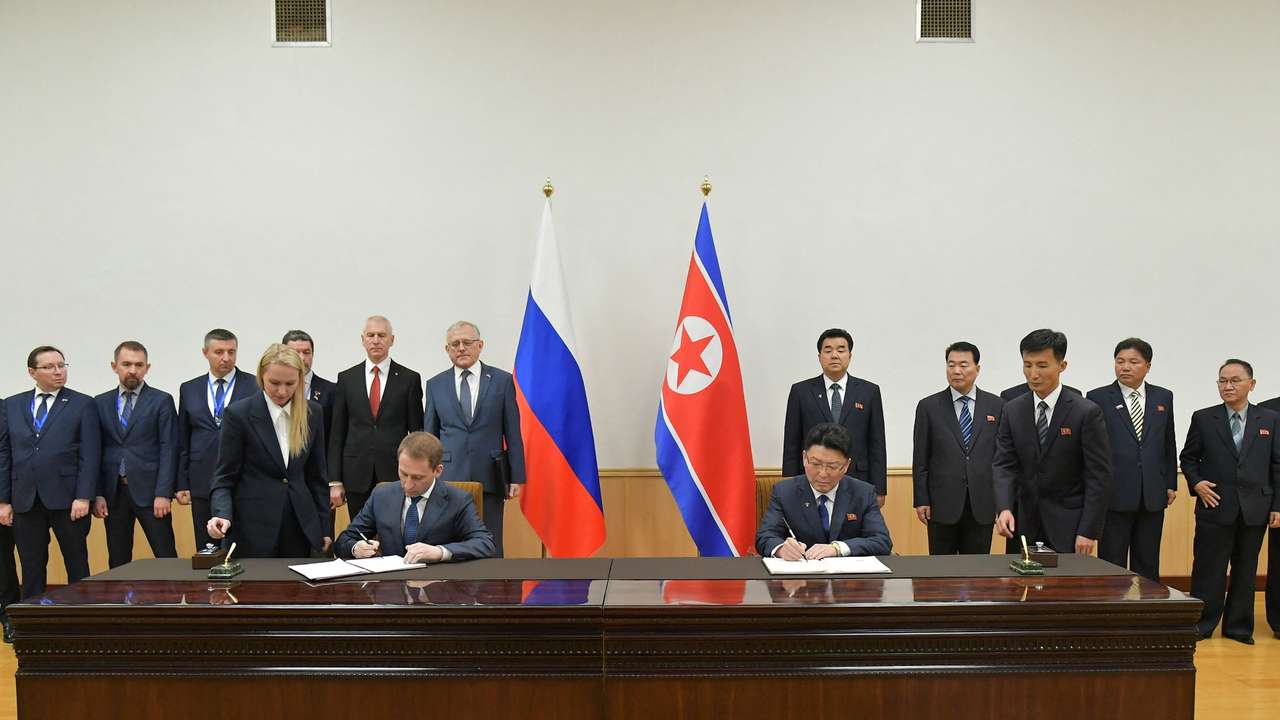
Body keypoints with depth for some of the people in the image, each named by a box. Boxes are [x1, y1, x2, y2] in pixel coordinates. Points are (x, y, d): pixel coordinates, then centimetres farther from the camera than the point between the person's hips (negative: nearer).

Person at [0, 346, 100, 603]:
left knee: (77, 567, 4)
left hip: (67, 499, -3)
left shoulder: (82, 404, 2)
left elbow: (90, 454, -3)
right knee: (31, 569, 8)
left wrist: (83, 497, -11)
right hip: (25, 501, 3)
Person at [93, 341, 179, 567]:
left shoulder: (162, 401, 1)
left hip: (149, 491, -3)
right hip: (113, 492, 3)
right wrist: (97, 494, 1)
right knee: (118, 562, 8)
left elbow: (168, 449, -4)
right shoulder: (101, 403, 11)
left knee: (166, 558, -5)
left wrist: (163, 493, -11)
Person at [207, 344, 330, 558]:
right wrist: (223, 515, -22)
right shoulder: (238, 414, -7)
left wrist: (324, 528, 9)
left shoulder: (313, 413, 3)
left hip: (301, 524, 3)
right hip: (254, 526, -3)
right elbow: (225, 476, -4)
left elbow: (316, 475, 9)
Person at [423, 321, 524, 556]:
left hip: (489, 478, -1)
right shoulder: (435, 385, 9)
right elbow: (429, 435, 11)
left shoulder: (502, 381, 5)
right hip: (448, 478, 1)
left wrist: (516, 477, 1)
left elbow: (513, 433, 4)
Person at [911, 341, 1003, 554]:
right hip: (942, 504, -1)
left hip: (982, 505, 1)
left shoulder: (996, 406, 5)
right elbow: (920, 459, 2)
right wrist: (921, 500, -3)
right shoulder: (929, 406, 2)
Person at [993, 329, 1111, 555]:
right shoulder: (1013, 410, 3)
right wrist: (1004, 508, -18)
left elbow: (1099, 476, -9)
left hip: (1068, 526, -3)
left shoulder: (1087, 413, -9)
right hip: (1027, 523, 3)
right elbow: (1004, 464, 0)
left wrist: (1089, 531, -14)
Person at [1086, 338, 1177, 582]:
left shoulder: (1163, 397, 9)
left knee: (1148, 566, 10)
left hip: (1152, 497, 3)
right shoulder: (1098, 398, -2)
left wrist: (1171, 484, 11)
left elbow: (1169, 444, 14)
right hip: (1114, 496, -3)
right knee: (1112, 565, 2)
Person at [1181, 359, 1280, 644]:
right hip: (1215, 506, -1)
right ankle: (1201, 625, 10)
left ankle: (1239, 626, 20)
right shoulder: (1203, 418, 1)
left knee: (1246, 571, 9)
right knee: (1208, 569, 1)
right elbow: (1188, 458, 8)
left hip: (1254, 510, 2)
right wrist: (1196, 483, -10)